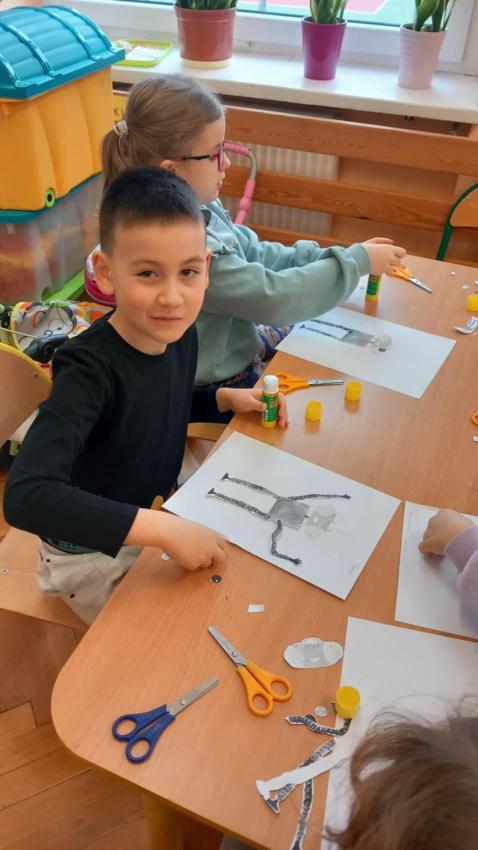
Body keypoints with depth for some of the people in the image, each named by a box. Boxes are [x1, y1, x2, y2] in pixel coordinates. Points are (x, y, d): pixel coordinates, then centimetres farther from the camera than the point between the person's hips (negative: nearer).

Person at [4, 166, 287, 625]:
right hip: (94, 552, -6)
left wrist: (225, 397, -6)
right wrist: (164, 529, -47)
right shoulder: (89, 368, -33)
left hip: (156, 513, 6)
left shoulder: (179, 334, -12)